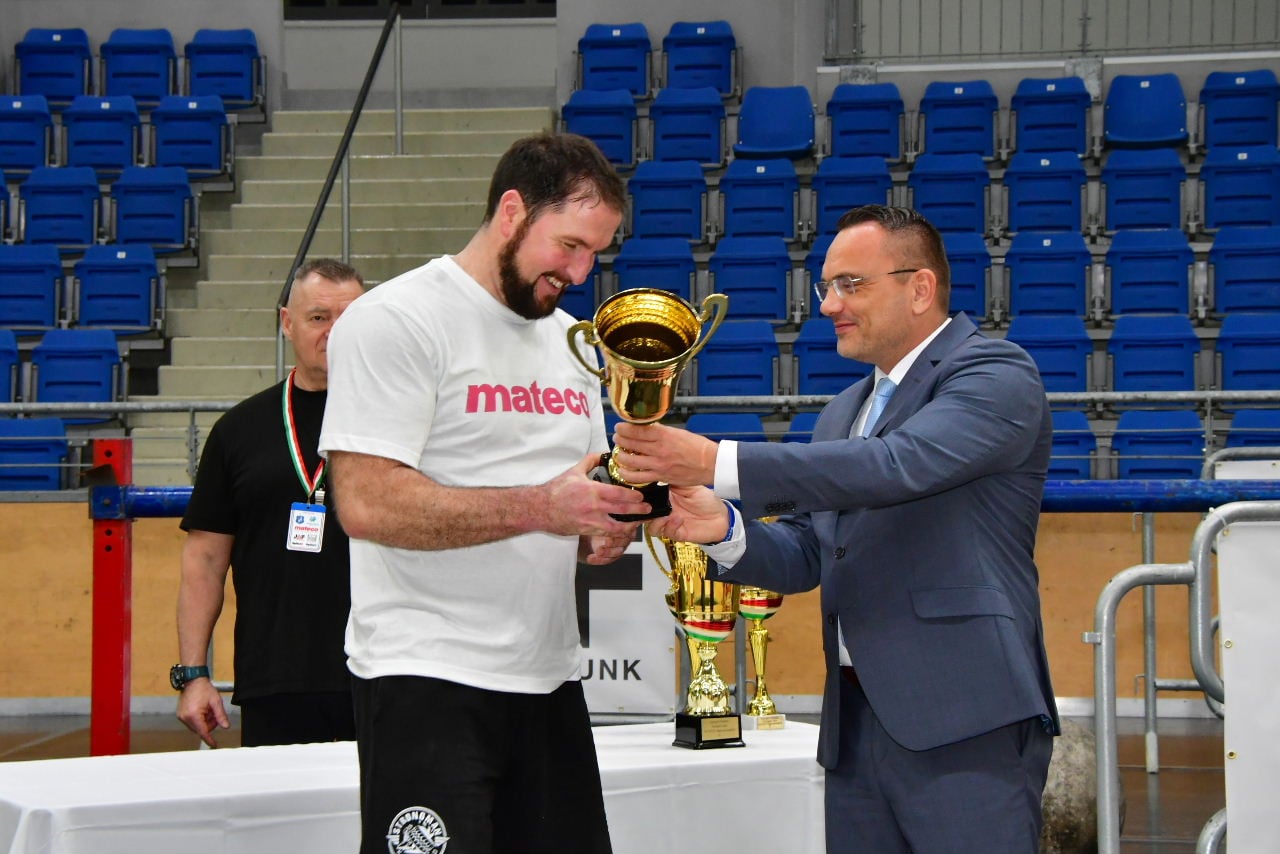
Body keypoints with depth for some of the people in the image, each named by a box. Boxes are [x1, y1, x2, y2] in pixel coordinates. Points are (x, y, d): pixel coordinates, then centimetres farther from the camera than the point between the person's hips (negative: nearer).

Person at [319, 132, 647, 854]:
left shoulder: (572, 341, 17)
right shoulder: (396, 320, -8)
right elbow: (369, 503, -19)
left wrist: (603, 528, 1)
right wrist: (538, 507, -22)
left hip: (550, 679, 8)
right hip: (429, 681, -7)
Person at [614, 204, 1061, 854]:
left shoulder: (997, 374, -5)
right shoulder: (844, 411, 20)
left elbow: (900, 464, -22)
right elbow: (806, 554, 18)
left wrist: (716, 463, -26)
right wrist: (723, 529, -5)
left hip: (964, 722, -7)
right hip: (855, 720, 7)